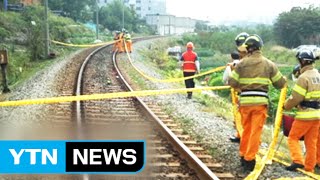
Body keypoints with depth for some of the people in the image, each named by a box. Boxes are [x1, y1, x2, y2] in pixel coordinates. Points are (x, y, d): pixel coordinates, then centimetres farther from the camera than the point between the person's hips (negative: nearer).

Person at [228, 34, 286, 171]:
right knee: (255, 131, 2)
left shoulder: (242, 63, -1)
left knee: (246, 130, 16)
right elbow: (280, 83, 6)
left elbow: (232, 82, 0)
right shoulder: (268, 64, 1)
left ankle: (243, 156, 27)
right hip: (260, 102, -1)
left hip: (245, 101, 1)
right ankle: (249, 159, 2)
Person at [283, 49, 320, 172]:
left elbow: (295, 97, -16)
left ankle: (298, 161, -8)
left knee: (293, 138, 4)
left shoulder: (304, 77, -16)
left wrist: (286, 106, 0)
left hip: (305, 115, -8)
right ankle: (309, 167, 15)